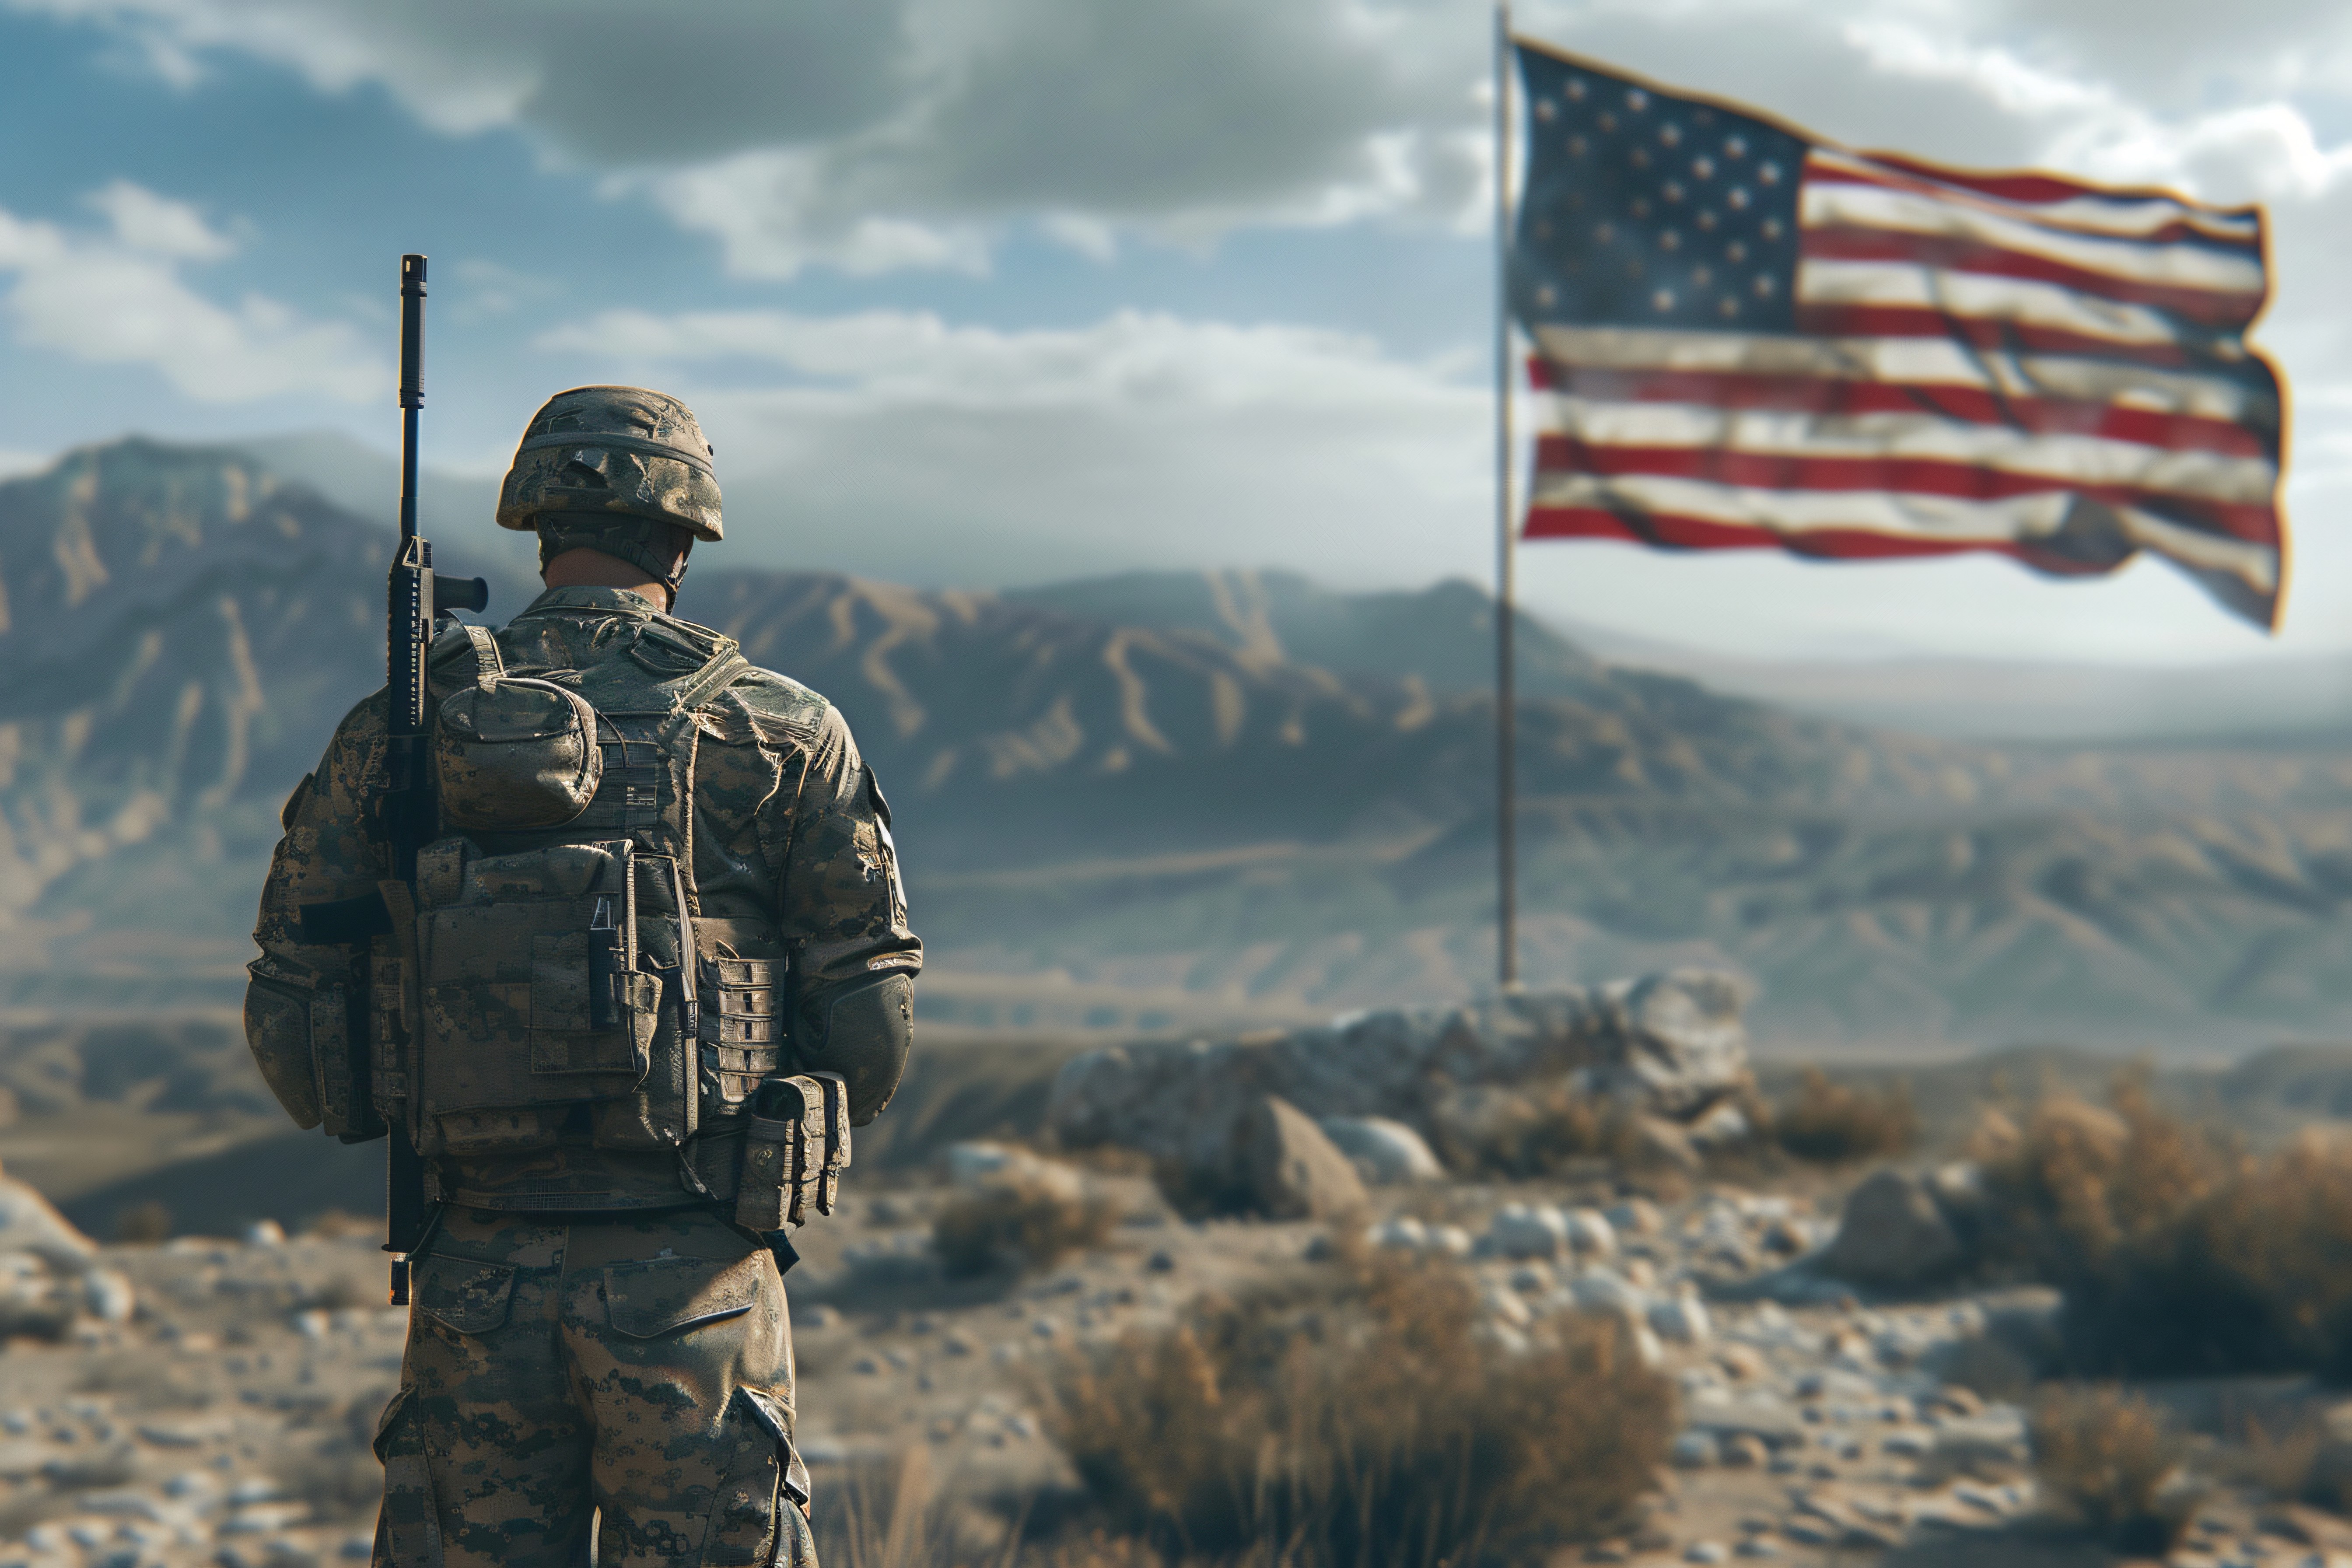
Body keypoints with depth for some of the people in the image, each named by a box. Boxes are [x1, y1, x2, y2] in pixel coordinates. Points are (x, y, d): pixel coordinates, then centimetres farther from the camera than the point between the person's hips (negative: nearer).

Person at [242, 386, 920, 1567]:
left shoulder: (397, 732, 3)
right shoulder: (779, 735, -2)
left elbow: (291, 1015, 4)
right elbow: (871, 1020, -2)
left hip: (478, 1280, 2)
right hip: (690, 1282, -2)